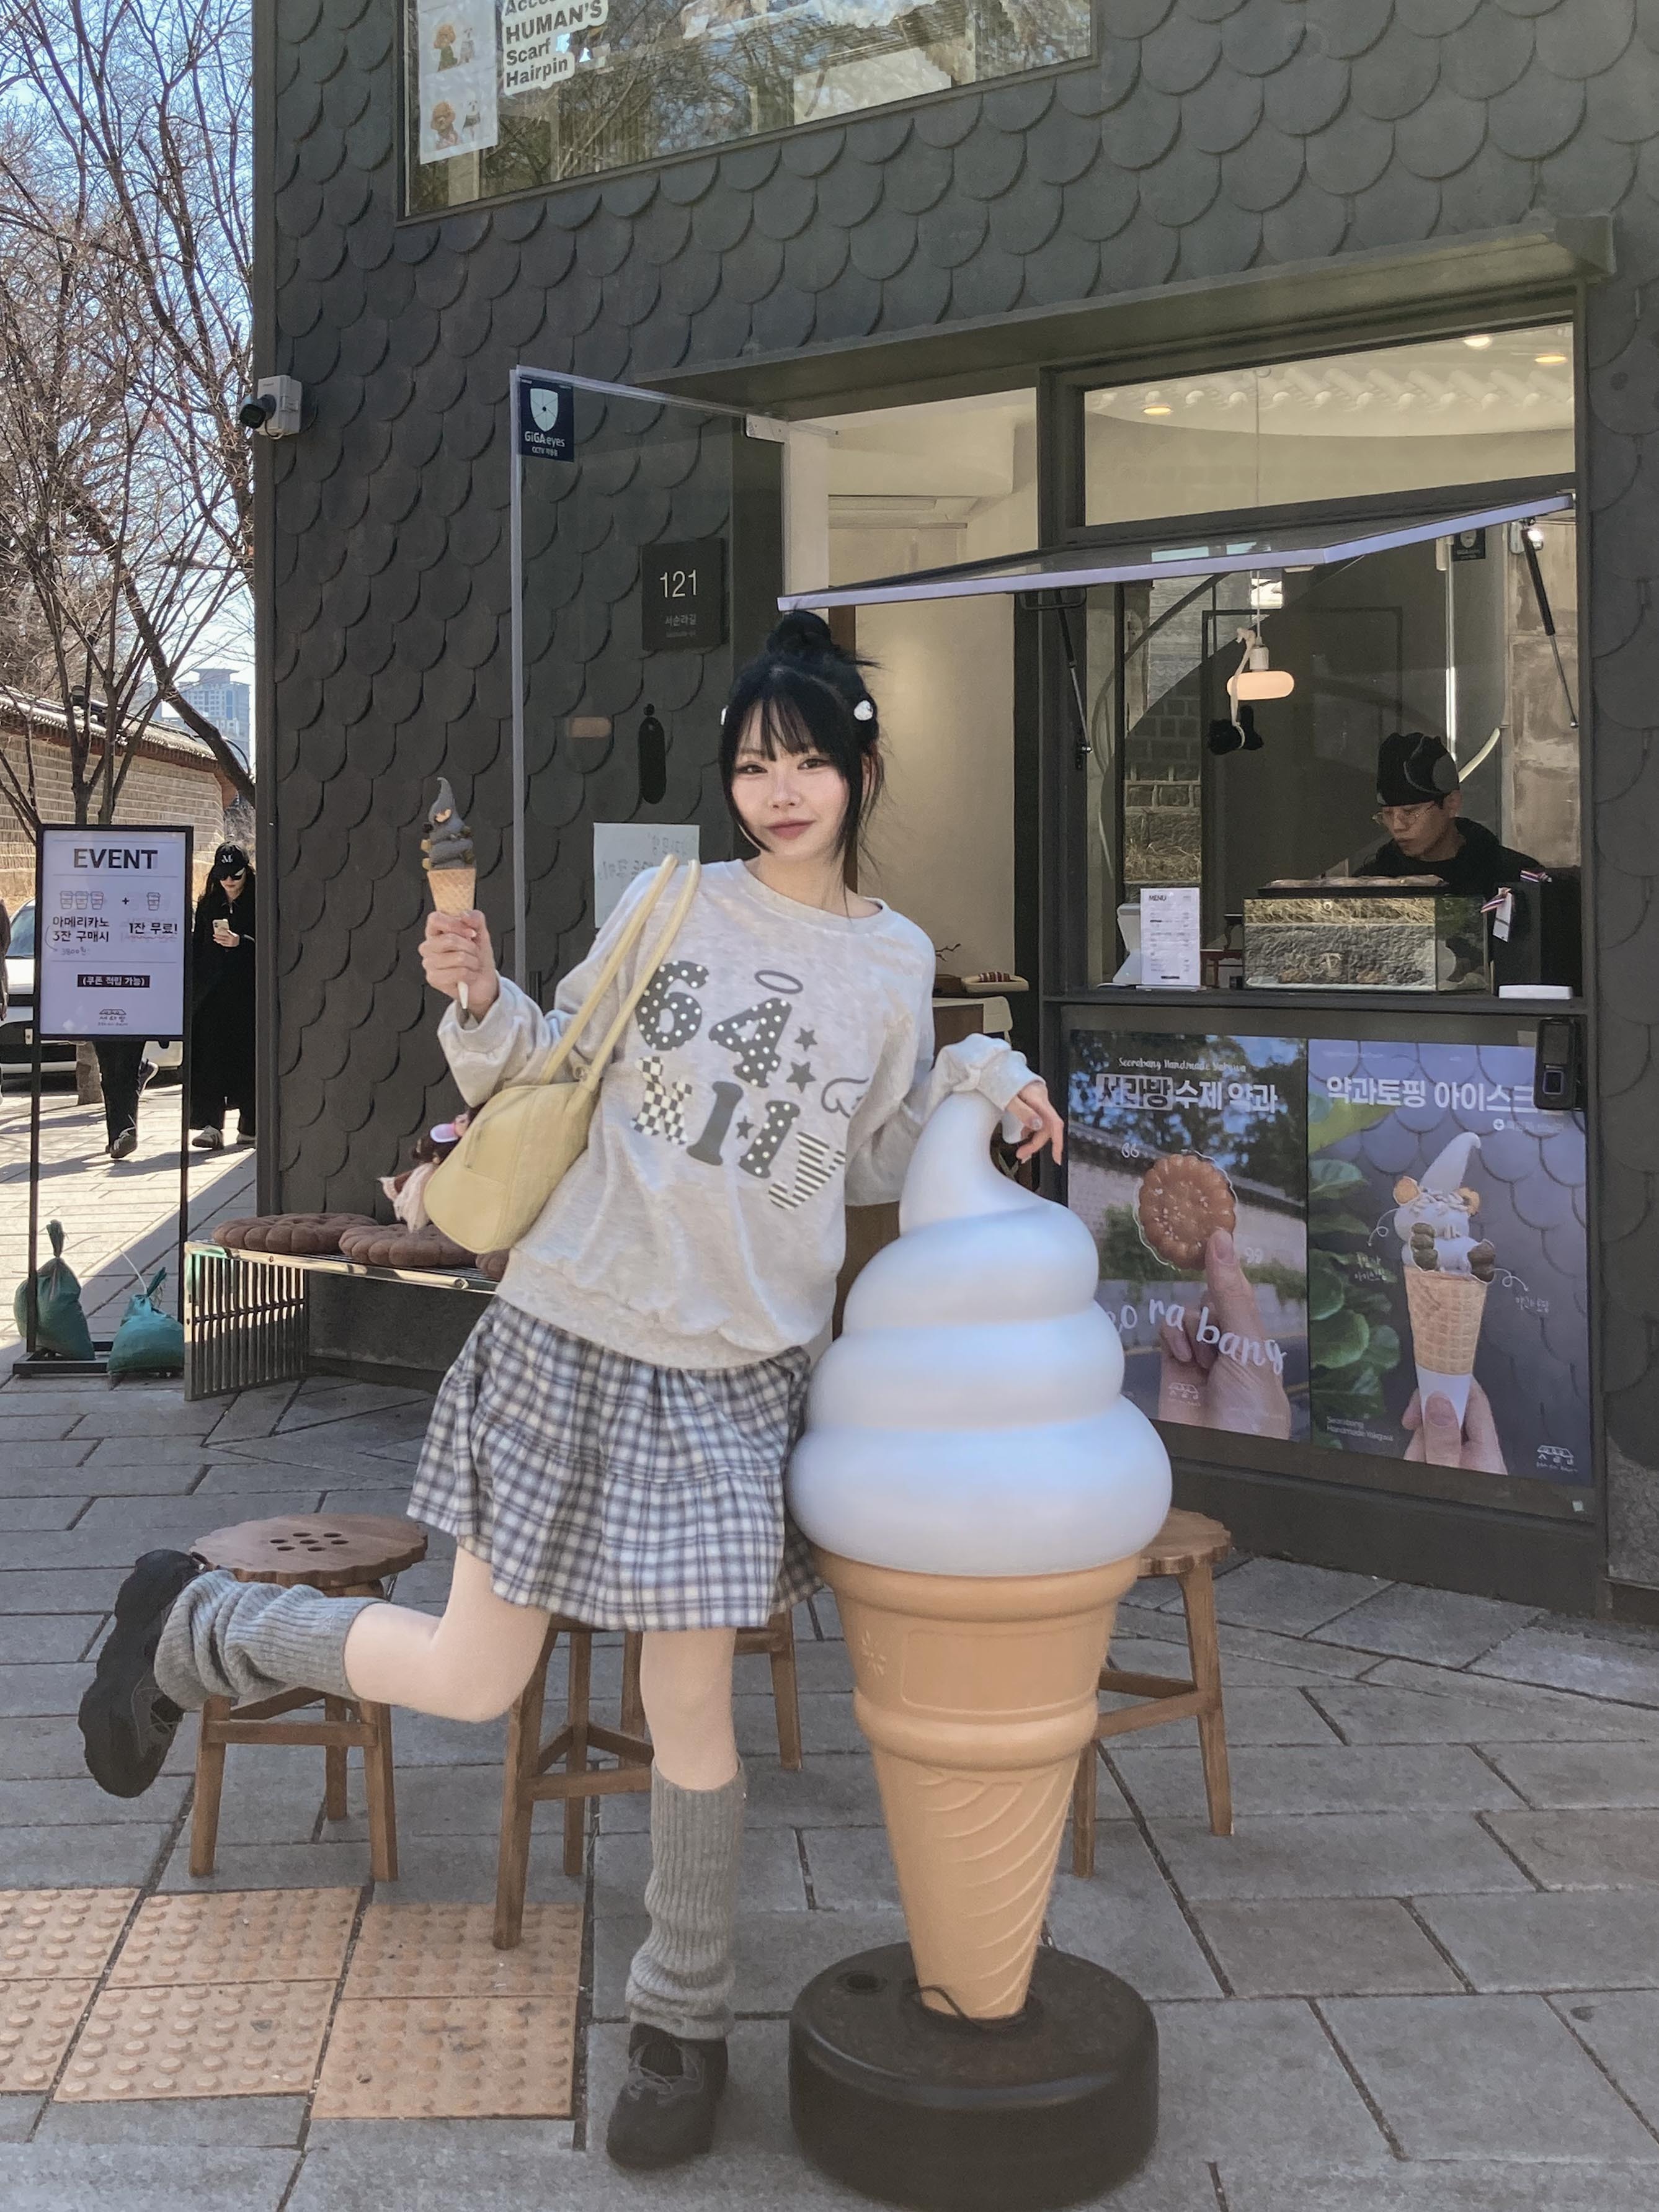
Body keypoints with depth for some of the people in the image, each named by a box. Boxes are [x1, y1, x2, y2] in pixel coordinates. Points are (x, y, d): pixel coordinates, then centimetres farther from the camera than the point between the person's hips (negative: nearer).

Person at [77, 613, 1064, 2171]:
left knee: (690, 1702, 4)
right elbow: (552, 1069, 7)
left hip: (737, 1374, 2)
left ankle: (681, 2024, 27)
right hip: (571, 1341, -1)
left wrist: (982, 1080, 3)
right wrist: (482, 1008, -12)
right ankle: (184, 1625, 29)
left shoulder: (894, 967, 5)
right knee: (469, 1680, 2)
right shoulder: (667, 905, -2)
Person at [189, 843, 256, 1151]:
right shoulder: (207, 904, 13)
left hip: (247, 991, -3)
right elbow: (197, 947, 14)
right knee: (209, 1054, -8)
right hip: (212, 992, 3)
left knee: (246, 1054, 1)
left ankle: (249, 1124, 13)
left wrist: (240, 942, -19)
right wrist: (192, 987, 6)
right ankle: (211, 1125, -13)